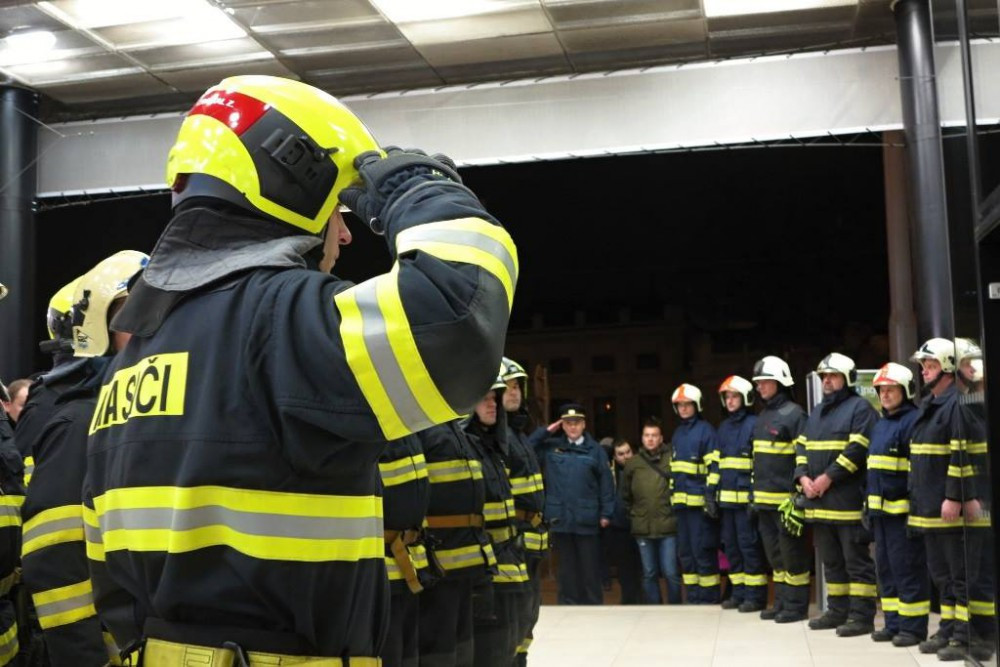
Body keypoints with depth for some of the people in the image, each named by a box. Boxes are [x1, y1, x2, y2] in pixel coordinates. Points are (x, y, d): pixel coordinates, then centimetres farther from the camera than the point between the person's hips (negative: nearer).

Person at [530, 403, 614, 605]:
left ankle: (593, 605, 16)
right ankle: (568, 604, 19)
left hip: (586, 519, -2)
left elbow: (606, 484, 1)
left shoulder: (595, 450, 2)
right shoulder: (551, 447, 8)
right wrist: (545, 432, -1)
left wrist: (606, 514, -3)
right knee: (567, 566, 10)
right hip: (560, 518, 2)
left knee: (590, 567, 6)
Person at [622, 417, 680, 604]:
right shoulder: (633, 463, 7)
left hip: (668, 526, -3)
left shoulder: (672, 459, -3)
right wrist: (633, 514, 12)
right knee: (649, 574, 11)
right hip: (642, 528, 3)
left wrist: (677, 511, -1)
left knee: (671, 573, 1)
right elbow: (626, 494, 16)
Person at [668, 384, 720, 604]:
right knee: (685, 550, 10)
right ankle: (693, 594, 18)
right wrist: (673, 495, 18)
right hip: (682, 501, 8)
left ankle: (709, 595, 4)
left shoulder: (705, 430, -6)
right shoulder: (677, 433, 18)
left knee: (703, 550, -5)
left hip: (700, 501, -8)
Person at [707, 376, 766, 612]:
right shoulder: (723, 428, 17)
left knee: (749, 546, -4)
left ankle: (755, 595, 2)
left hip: (745, 498, -7)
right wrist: (710, 494, 13)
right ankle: (739, 592, 19)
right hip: (726, 499, 8)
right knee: (731, 546, 11)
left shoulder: (754, 425, -6)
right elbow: (715, 463, 18)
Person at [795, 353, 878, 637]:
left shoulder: (860, 408, -5)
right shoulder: (816, 413, 20)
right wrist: (803, 477, -1)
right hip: (819, 502, 8)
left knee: (856, 560, -3)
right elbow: (801, 447, 17)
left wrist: (828, 477, -18)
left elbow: (857, 449, -15)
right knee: (831, 561, 15)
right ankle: (837, 610, 24)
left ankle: (862, 615, 1)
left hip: (849, 501, -8)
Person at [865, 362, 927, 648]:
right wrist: (870, 505, 19)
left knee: (907, 568, -4)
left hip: (903, 509, -9)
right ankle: (893, 623, 21)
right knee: (885, 567, 13)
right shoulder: (880, 424, 18)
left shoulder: (913, 421, -10)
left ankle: (914, 626, 4)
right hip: (881, 508, 9)